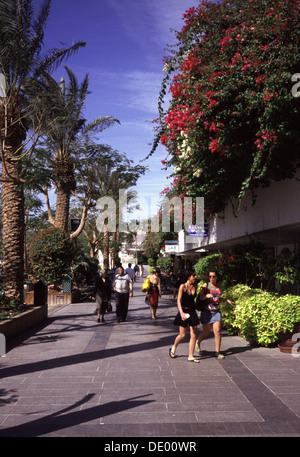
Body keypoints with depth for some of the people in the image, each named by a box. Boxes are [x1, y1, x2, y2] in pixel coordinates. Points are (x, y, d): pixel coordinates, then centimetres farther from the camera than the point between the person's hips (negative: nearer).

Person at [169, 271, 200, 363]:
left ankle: (190, 356, 11)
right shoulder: (183, 286, -11)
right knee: (182, 335, 2)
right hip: (184, 312, -5)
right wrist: (181, 312, -28)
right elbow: (178, 300, -18)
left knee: (193, 335, 2)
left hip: (192, 312, 5)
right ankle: (173, 348, 30)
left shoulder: (195, 286, 4)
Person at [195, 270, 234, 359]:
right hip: (207, 311, -3)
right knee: (206, 332, 4)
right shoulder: (206, 285, -5)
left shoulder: (218, 287, 9)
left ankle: (217, 352, 5)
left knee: (217, 332, -5)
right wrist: (207, 296, -29)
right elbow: (200, 297, -10)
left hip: (216, 312, 3)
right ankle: (198, 342, 35)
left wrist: (227, 300, 11)